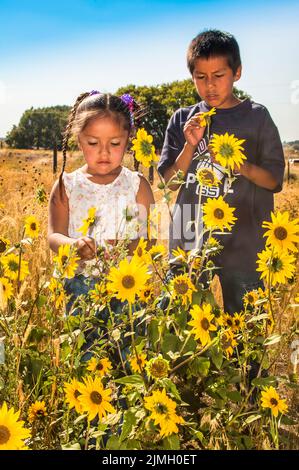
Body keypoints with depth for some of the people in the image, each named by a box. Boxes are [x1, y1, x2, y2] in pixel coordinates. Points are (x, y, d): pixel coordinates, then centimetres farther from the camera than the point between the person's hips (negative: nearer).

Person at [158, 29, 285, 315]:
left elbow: (275, 181, 1)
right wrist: (191, 145, -9)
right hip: (189, 238, 2)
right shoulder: (182, 120, 8)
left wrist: (241, 165, -16)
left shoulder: (256, 117, 2)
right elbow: (170, 181, 6)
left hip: (241, 241, -2)